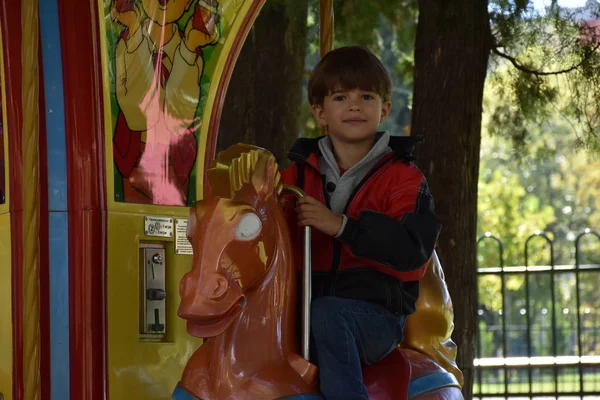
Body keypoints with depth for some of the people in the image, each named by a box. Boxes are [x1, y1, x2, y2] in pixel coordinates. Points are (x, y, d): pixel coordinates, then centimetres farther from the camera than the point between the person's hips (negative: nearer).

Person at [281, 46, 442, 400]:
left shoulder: (403, 177, 3)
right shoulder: (299, 174, 16)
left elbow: (413, 251, -12)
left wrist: (343, 226, -20)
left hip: (376, 315, -4)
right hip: (305, 304, 4)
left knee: (327, 314, -35)